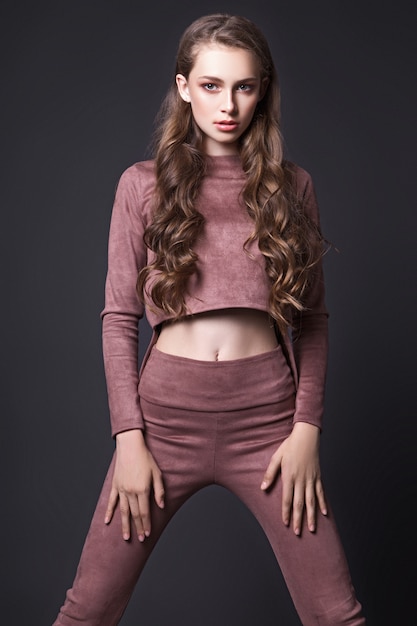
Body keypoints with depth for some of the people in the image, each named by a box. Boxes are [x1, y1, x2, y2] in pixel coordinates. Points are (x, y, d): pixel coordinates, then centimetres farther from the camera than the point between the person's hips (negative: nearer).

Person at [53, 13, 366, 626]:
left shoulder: (291, 185, 6)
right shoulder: (143, 185, 4)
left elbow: (312, 318, 7)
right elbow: (119, 318, 2)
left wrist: (307, 427, -3)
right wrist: (129, 438, -5)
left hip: (267, 413, 1)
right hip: (165, 411, 0)